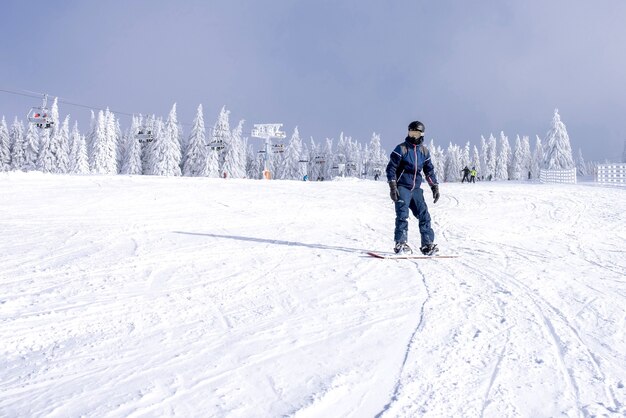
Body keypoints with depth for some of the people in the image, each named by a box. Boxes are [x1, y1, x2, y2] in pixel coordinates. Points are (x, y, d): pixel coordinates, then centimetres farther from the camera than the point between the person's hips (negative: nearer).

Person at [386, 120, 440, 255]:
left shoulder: (424, 151, 11)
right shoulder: (401, 148, -4)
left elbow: (429, 171, 19)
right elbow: (391, 168, -6)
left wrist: (435, 188, 12)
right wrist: (392, 187, -14)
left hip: (416, 188, 5)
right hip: (402, 187, -5)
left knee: (424, 215, -2)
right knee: (402, 215, -13)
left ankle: (427, 244, 4)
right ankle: (400, 244, -12)